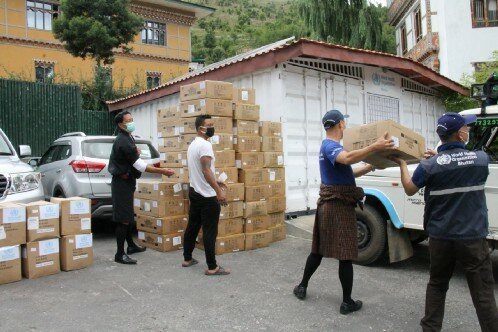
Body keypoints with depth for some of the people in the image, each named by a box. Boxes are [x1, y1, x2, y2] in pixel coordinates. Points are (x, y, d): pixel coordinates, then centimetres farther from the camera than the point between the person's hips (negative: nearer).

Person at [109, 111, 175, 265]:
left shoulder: (127, 138, 12)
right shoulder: (123, 142, -20)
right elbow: (139, 165, -22)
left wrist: (136, 152, 4)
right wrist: (162, 171, -19)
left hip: (127, 181, 10)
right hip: (122, 183, -10)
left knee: (129, 216, 18)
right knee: (123, 219, -7)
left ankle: (131, 245, 30)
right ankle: (120, 254, -2)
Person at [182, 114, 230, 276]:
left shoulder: (193, 145, 15)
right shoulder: (205, 144, -18)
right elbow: (206, 170, -28)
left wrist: (215, 181, 26)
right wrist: (218, 191, -30)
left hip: (194, 192, 10)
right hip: (207, 195, -10)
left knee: (192, 227, 18)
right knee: (210, 232, -5)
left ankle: (187, 259, 28)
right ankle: (212, 267, 1)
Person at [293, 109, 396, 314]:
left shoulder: (330, 146, 18)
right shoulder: (330, 145, -14)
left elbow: (348, 173, 23)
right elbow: (347, 159, -37)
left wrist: (372, 166, 21)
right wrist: (374, 147, -42)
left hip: (328, 205, 10)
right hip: (340, 206, -10)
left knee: (318, 249, 18)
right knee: (346, 255, -1)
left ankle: (302, 287, 28)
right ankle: (347, 302, 8)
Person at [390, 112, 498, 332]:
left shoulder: (430, 165, -11)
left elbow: (409, 190, 4)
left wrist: (402, 165, 17)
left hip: (440, 237, 1)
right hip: (473, 237, -1)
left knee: (437, 285, 18)